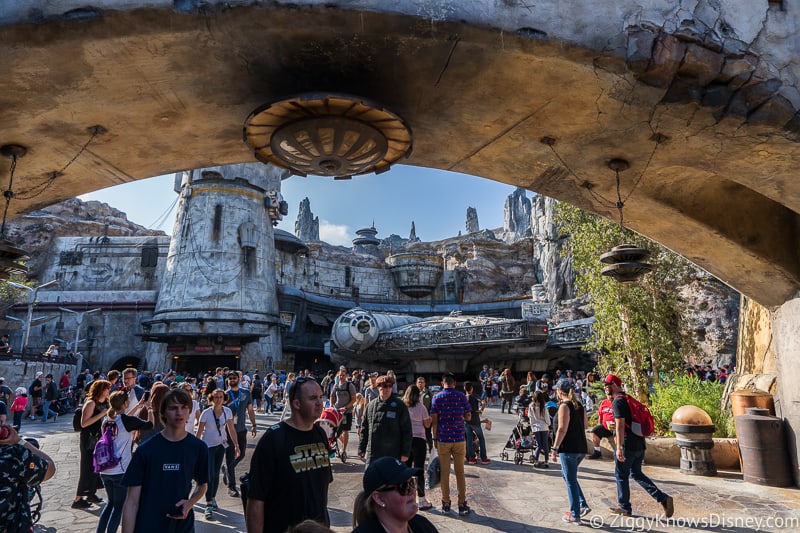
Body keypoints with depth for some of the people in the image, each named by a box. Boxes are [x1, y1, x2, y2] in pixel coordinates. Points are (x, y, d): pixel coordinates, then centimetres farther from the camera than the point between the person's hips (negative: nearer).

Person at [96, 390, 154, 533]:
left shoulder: (106, 420, 3)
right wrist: (150, 411, 16)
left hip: (105, 471, 7)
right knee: (119, 506, 7)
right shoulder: (127, 421, -14)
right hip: (120, 471, -6)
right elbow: (149, 424, -2)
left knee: (111, 502, 22)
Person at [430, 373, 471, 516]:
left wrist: (435, 438, 4)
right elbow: (468, 417, 5)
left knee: (445, 472, 8)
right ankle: (462, 504, 11)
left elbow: (434, 420, -4)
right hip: (459, 438, 1)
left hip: (443, 439, -1)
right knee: (460, 472, 9)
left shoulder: (437, 397, -3)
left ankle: (446, 504, 15)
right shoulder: (461, 396, 0)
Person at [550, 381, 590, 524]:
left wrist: (555, 448, -15)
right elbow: (585, 425, 19)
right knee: (567, 475, 22)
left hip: (568, 449, -8)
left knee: (570, 480, 2)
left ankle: (575, 515, 9)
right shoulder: (579, 405, 10)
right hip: (581, 448, 8)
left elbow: (562, 429, -19)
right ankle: (583, 505, 19)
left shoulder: (564, 406, -14)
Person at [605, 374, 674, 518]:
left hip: (627, 445, -9)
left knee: (621, 475, 6)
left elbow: (620, 425, -22)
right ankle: (664, 498, 10)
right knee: (637, 474, 18)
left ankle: (624, 507, 16)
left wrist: (619, 447, -23)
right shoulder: (628, 399, 15)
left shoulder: (618, 401, -15)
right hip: (639, 443, 9)